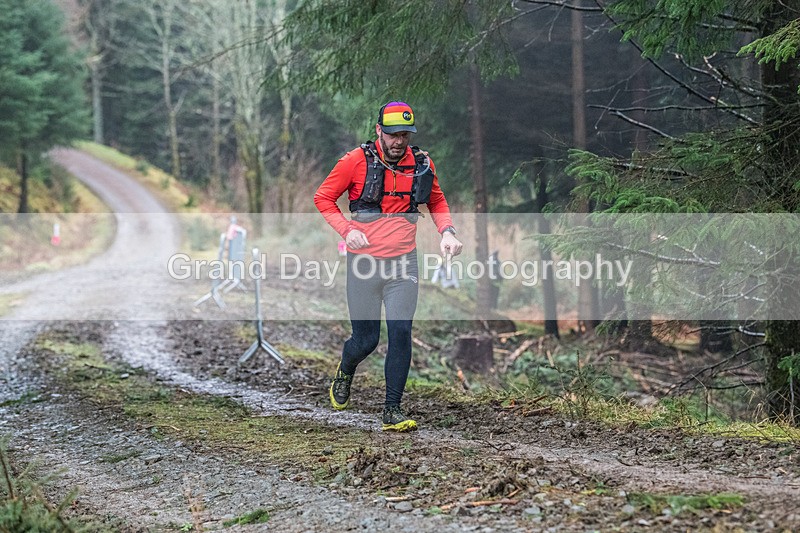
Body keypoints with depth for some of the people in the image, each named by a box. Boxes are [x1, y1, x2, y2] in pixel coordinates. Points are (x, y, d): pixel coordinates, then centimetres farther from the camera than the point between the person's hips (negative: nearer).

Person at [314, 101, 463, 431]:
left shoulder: (422, 164, 2)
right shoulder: (358, 160, -7)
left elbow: (437, 201, 20)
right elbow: (323, 198, 2)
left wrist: (447, 231, 2)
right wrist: (346, 230, -12)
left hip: (403, 262, 2)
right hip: (364, 263, -2)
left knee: (401, 333, -10)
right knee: (366, 340, 4)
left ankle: (392, 411, -2)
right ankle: (345, 371, 40)